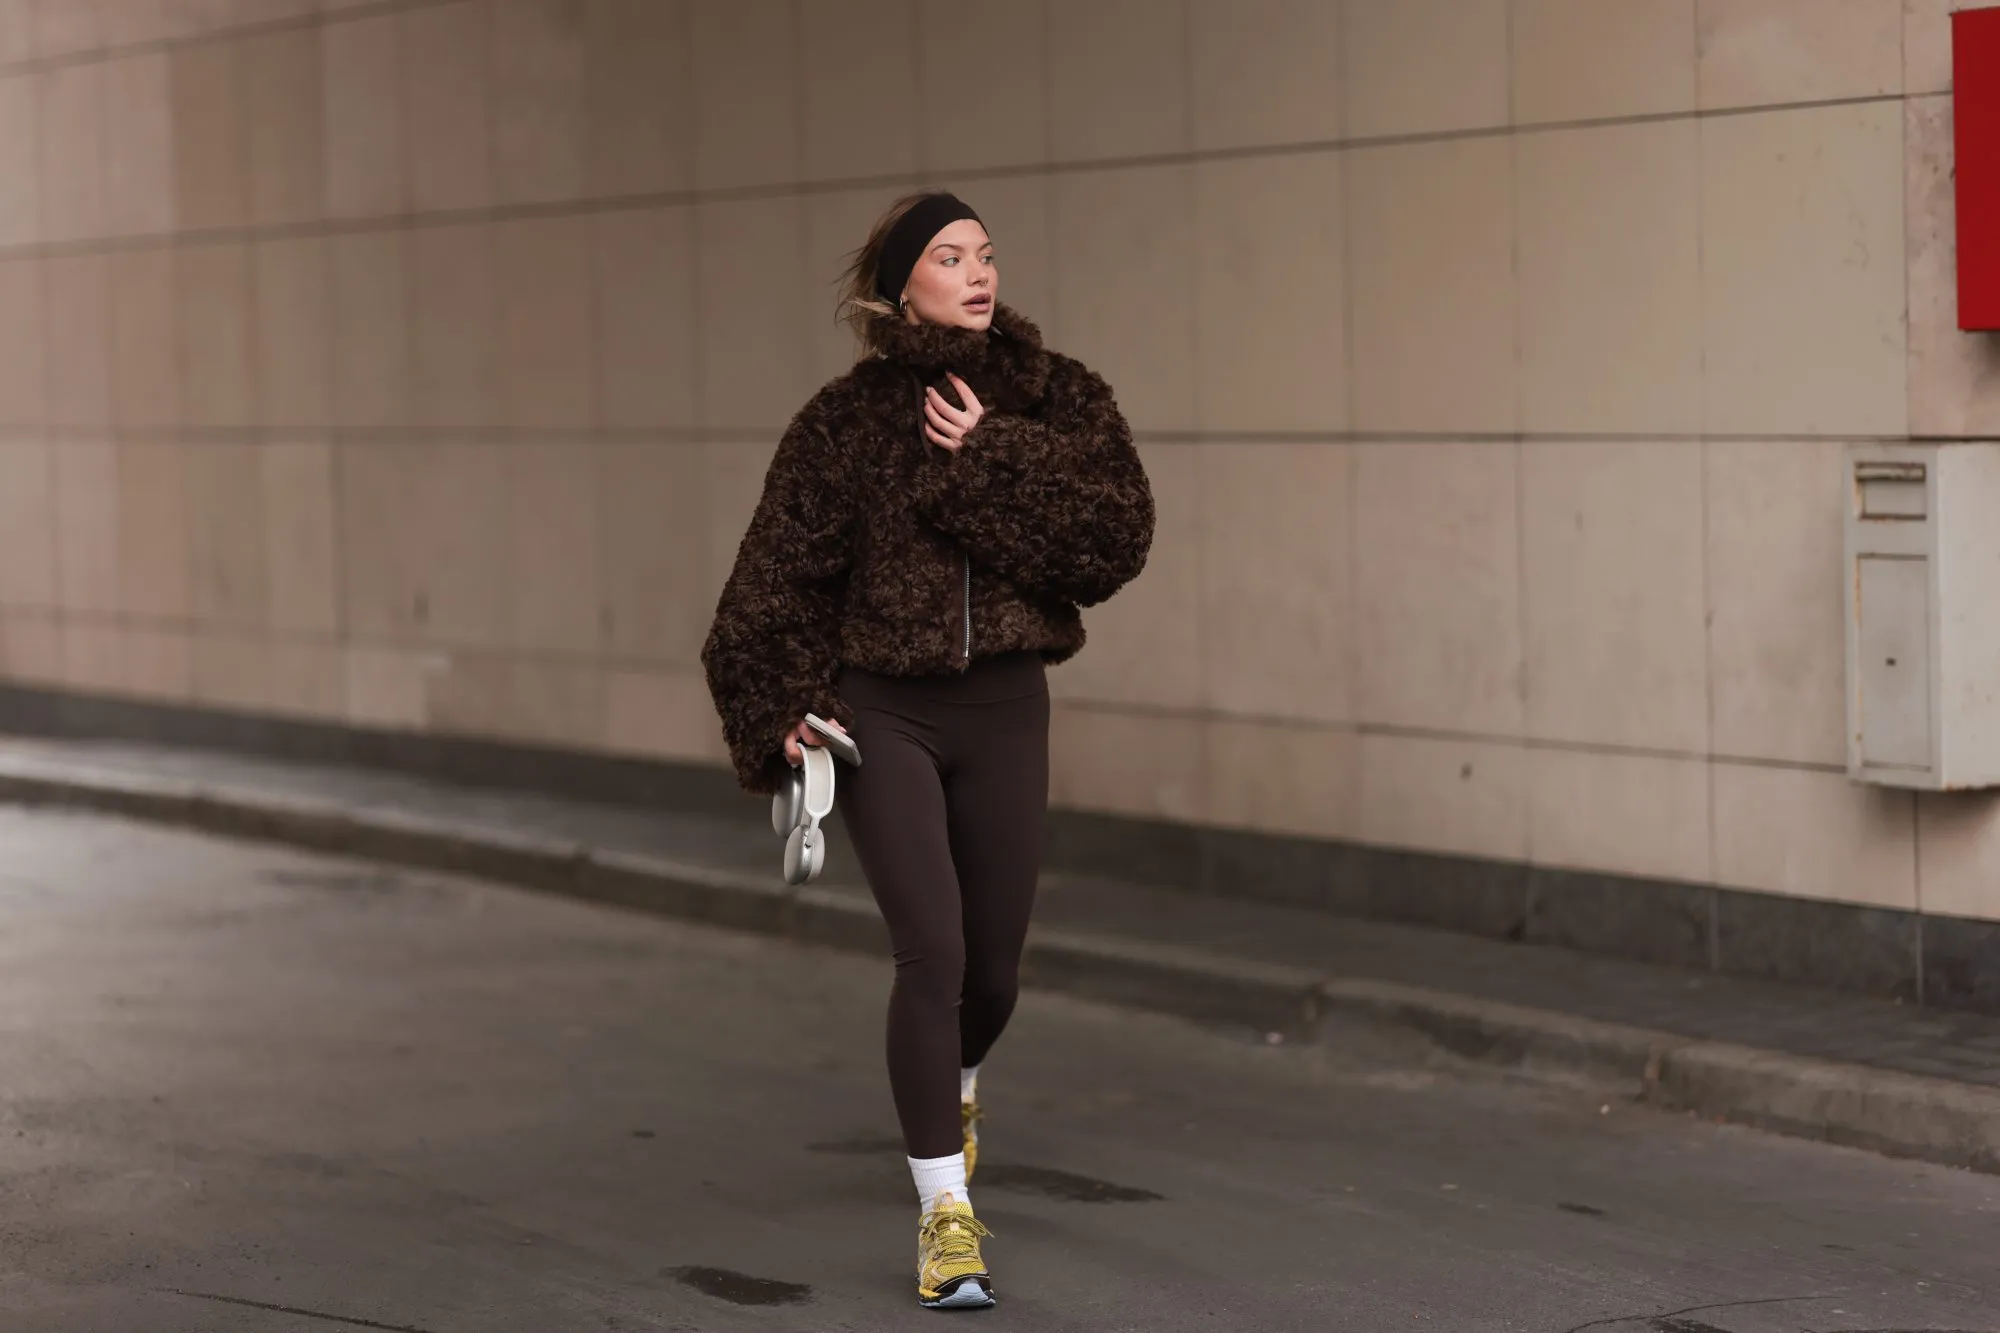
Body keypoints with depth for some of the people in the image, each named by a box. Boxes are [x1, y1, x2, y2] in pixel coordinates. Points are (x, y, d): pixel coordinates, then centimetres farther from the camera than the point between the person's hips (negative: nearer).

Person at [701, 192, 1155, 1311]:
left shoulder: (1058, 399, 0)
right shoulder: (846, 420, -3)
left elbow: (1118, 541, -12)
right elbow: (776, 580, 0)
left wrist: (992, 459, -17)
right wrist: (778, 709, -9)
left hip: (1004, 712, 2)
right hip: (880, 711, -2)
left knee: (994, 966, 12)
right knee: (932, 949, -15)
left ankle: (955, 1081, 49)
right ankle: (947, 1214, -7)